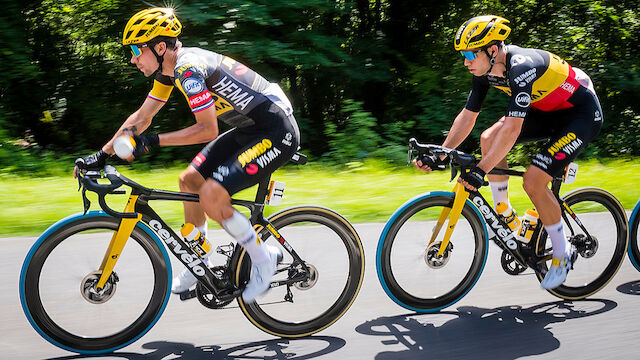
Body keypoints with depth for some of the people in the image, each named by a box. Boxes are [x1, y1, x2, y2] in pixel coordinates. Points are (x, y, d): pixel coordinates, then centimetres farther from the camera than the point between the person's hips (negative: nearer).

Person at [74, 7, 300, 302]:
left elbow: (207, 130, -25)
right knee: (189, 180, 10)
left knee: (211, 195, -20)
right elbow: (142, 117, 13)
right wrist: (101, 155, 11)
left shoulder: (189, 68, -23)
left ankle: (264, 260, 0)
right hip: (249, 129, 10)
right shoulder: (169, 68, 6)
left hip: (277, 132, -10)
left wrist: (153, 141, -23)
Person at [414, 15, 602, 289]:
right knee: (488, 139, -7)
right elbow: (467, 116, -1)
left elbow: (512, 129, -40)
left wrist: (480, 171, -43)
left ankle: (563, 254, 1)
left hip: (582, 113, -8)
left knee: (533, 181, -18)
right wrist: (438, 157, -7)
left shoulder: (522, 67, -34)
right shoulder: (484, 70, -8)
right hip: (547, 109, 8)